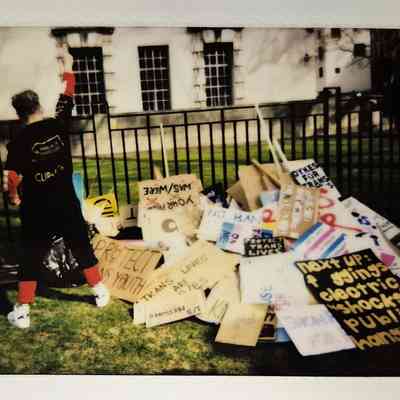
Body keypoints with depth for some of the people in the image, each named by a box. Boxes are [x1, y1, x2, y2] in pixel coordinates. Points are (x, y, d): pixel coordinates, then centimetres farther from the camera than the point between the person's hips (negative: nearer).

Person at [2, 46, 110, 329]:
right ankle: (101, 293, 29)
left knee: (31, 259, 8)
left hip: (36, 211, -2)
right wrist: (67, 68, 22)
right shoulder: (58, 126, -5)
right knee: (83, 249, 16)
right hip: (67, 206, 2)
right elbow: (67, 99, 11)